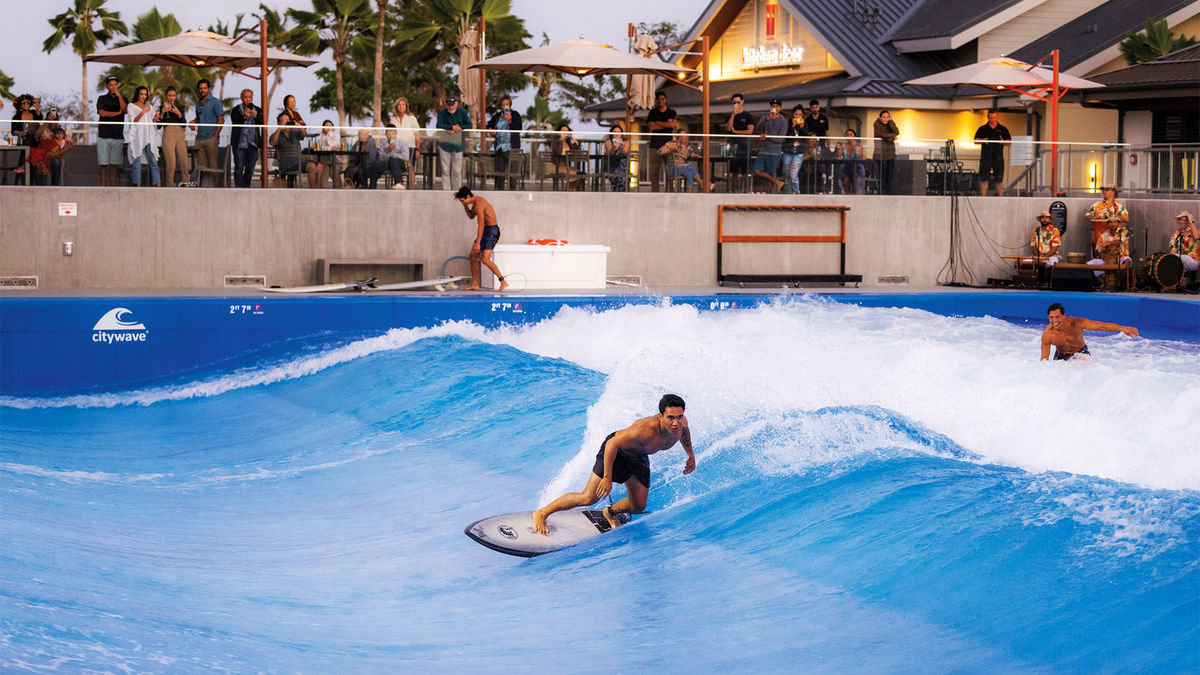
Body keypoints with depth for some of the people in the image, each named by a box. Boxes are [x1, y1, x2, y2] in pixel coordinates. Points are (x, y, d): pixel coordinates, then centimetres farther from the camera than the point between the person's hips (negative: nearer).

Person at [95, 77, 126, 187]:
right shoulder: (102, 99, 10)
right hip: (104, 136, -1)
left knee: (115, 164, -2)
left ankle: (113, 187, -1)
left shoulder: (122, 99, 15)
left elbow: (125, 109, -5)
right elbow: (102, 113, -6)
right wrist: (117, 113, -1)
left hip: (118, 136, 1)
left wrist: (118, 95, -5)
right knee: (104, 165, -5)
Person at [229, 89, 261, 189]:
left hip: (253, 143, 3)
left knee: (250, 169, 5)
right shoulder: (236, 110, 3)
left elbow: (262, 123, -4)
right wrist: (244, 117, -31)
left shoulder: (258, 110, 10)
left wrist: (256, 116, -24)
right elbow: (235, 122, -13)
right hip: (239, 143, -3)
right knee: (239, 168, -5)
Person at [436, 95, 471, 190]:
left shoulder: (462, 113, 7)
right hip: (444, 145, 0)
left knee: (457, 171, -2)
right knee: (445, 170, -2)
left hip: (458, 145, 0)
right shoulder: (442, 113, 3)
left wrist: (459, 128, -17)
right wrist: (452, 127, -21)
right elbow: (439, 125, -13)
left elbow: (469, 125, -1)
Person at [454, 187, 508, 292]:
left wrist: (478, 243, -25)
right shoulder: (477, 200, 11)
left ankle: (503, 282, -19)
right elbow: (471, 216, 27)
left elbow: (481, 225, -24)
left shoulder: (478, 205, -20)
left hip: (491, 231, -10)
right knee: (473, 257, 12)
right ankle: (475, 285, 16)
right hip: (486, 231, 10)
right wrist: (465, 206, 9)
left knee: (485, 259, -20)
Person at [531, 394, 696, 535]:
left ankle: (611, 513, 39)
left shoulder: (681, 423, -23)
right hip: (616, 451, -7)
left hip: (638, 459, 7)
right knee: (588, 498, -10)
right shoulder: (646, 430, -43)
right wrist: (607, 477, -33)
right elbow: (613, 443, -34)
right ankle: (542, 513, 5)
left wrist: (691, 456, 11)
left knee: (638, 506, 6)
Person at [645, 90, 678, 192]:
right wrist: (666, 124, -2)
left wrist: (658, 122, 0)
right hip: (655, 144, 0)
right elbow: (651, 126, -1)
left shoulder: (672, 112, 11)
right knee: (654, 171, -5)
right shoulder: (652, 112, 12)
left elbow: (672, 124, -6)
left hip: (668, 144, 0)